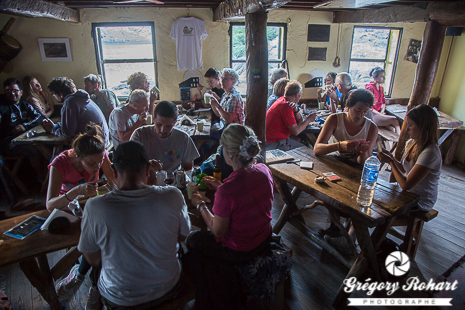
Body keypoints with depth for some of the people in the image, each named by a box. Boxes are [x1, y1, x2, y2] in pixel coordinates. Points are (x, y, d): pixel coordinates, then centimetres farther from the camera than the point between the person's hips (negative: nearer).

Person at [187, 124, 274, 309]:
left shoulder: (227, 190, -36)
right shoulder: (264, 170, -14)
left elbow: (218, 231, -21)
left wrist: (200, 205, -8)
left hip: (238, 251, -7)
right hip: (264, 240, 7)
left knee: (193, 240, 20)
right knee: (204, 237, 31)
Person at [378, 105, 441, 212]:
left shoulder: (430, 153, -29)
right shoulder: (411, 143, -2)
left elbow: (406, 185, -30)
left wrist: (390, 161, -20)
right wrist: (390, 157, -9)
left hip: (420, 203, -7)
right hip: (407, 192, 7)